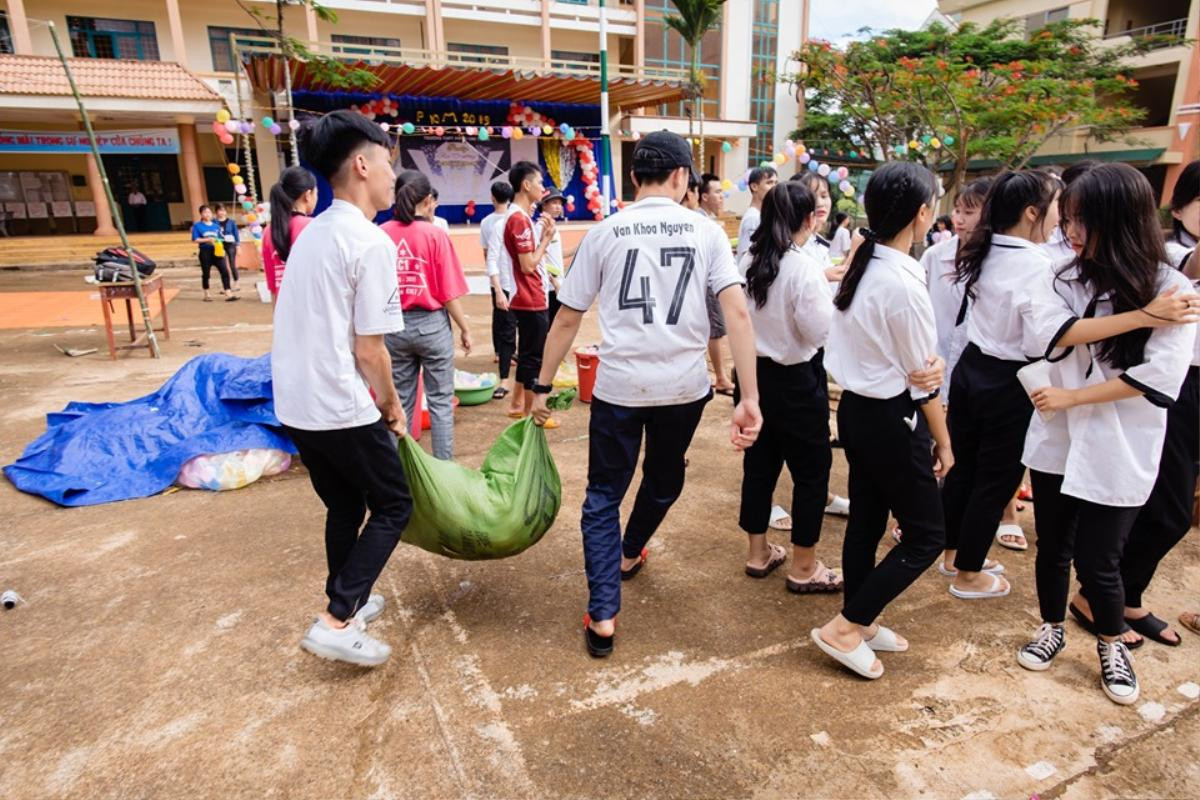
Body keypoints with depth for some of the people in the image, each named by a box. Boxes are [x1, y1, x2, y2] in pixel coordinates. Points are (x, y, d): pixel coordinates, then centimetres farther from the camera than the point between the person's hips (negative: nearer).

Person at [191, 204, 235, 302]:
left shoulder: (216, 225, 11)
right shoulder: (197, 225, 0)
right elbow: (195, 239, -7)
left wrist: (221, 247, -3)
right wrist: (208, 239, -18)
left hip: (217, 251, 3)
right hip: (205, 252, -3)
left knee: (225, 271, -10)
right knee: (206, 273, 7)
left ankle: (228, 294, -12)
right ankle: (207, 295, 20)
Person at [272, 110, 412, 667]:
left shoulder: (312, 233, 11)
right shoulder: (371, 243, -16)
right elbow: (369, 349, -17)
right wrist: (392, 405, -1)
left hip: (295, 403, 9)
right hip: (342, 409, -9)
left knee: (343, 506, 23)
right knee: (392, 506, 8)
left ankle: (348, 602, 37)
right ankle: (337, 622, 5)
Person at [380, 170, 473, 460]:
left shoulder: (380, 234, -2)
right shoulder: (435, 234, -11)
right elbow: (449, 294, -11)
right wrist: (465, 328, 1)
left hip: (394, 326, 3)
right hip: (431, 324, -3)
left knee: (400, 402, 14)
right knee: (440, 401, 9)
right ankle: (443, 466, 15)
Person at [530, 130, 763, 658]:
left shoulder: (604, 233, 0)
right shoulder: (706, 231, 0)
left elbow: (566, 320, 1)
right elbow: (737, 312, -10)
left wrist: (542, 386, 11)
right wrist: (749, 398, -10)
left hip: (619, 386, -1)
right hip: (684, 386, 2)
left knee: (603, 497, 13)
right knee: (665, 481, 28)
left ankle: (602, 617, 9)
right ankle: (629, 554, 51)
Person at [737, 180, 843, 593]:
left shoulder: (747, 261, 1)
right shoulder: (805, 268, -19)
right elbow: (820, 331, -16)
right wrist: (831, 297, -1)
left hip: (756, 372, 7)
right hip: (796, 379, -6)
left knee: (759, 462, 16)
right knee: (811, 471, 8)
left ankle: (758, 553, 30)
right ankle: (803, 569, 19)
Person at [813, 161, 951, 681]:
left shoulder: (859, 267, 3)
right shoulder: (903, 284, -22)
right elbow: (923, 377, -15)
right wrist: (943, 440, -4)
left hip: (856, 407, 8)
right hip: (891, 420, -8)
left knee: (866, 520, 18)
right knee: (926, 535, 6)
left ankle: (860, 623, 34)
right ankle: (844, 629, 10)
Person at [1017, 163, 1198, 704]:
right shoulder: (1067, 279, 2)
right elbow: (1057, 334, -15)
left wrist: (1072, 396, -14)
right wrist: (1141, 316, -20)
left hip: (1117, 451, -3)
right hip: (1057, 439, 3)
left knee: (1096, 559, 5)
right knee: (1052, 546, 15)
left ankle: (1111, 644, 34)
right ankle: (1052, 629, 39)